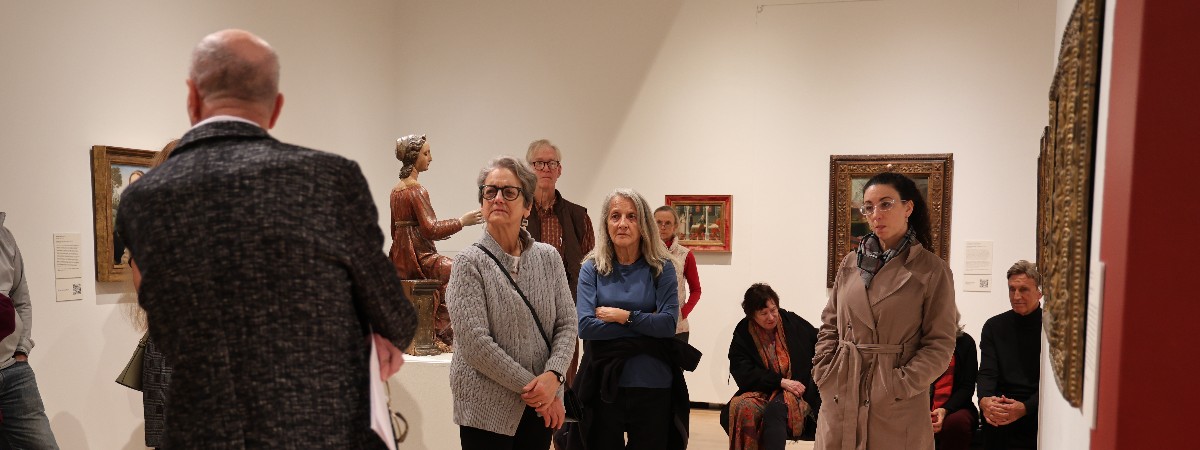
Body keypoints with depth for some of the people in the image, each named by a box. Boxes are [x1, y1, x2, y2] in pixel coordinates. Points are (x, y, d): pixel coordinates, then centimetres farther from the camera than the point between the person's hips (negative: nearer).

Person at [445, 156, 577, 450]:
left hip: (542, 407, 4)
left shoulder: (548, 258, 4)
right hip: (487, 407, -3)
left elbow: (566, 324, 3)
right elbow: (475, 342, -15)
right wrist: (531, 386, -14)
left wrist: (552, 376, -14)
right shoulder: (470, 263, -8)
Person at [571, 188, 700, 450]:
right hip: (604, 384, 0)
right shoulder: (592, 269, 0)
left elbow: (668, 324, -10)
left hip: (653, 386, 0)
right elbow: (584, 326, -12)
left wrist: (623, 316, -12)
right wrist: (645, 326, -12)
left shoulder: (661, 268, -1)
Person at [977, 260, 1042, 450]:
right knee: (992, 415, -28)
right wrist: (984, 400, -24)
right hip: (1001, 404, 1)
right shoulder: (994, 326, 10)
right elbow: (987, 373, 0)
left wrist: (1025, 407, -24)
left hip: (1038, 407, -1)